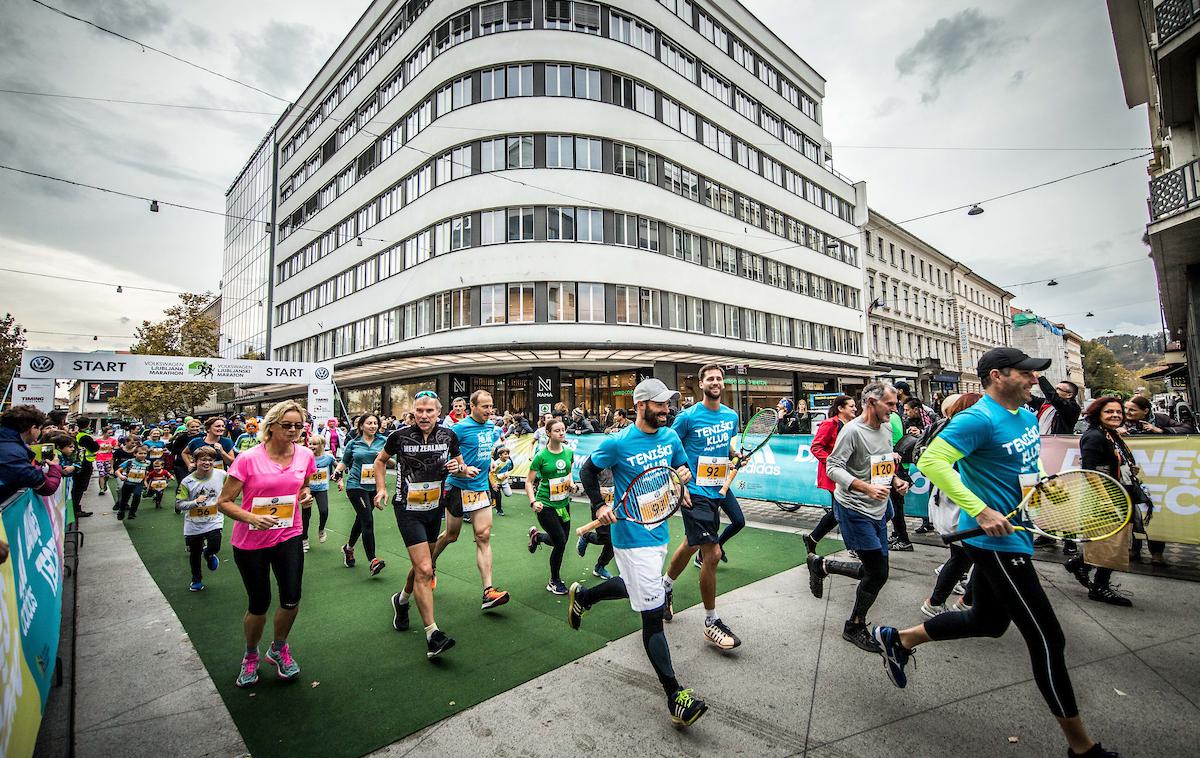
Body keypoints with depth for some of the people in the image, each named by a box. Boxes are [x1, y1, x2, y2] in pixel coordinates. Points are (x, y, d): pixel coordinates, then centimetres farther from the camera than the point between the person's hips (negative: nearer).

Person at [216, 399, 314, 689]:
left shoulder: (305, 455, -5)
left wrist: (305, 495, -7)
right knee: (259, 604, 8)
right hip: (250, 542, -2)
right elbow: (223, 501, -11)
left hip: (288, 537, 3)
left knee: (291, 600, -1)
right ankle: (251, 657, 39)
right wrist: (252, 518, -27)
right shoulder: (248, 459, -17)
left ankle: (278, 648, 31)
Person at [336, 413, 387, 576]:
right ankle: (373, 560, -12)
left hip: (374, 487, 3)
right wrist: (338, 475, 2)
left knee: (361, 519, 18)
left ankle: (348, 548, 43)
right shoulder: (353, 443, 3)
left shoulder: (383, 441, 2)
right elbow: (344, 462, 16)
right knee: (368, 520, -13)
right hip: (356, 485, -3)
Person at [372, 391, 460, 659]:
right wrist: (381, 488, -3)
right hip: (408, 509, -4)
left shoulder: (448, 436, -6)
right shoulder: (400, 436, -12)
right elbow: (381, 460, 7)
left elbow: (460, 464, 9)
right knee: (424, 569, -12)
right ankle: (433, 635, -6)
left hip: (435, 508, 4)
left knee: (422, 565, 20)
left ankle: (401, 600, 50)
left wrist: (457, 466, -14)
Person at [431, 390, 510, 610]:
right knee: (451, 536, 12)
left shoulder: (491, 426, 6)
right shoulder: (459, 428, -15)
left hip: (481, 488, 5)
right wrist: (463, 469, -28)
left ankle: (488, 591, -4)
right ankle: (430, 564, 44)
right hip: (459, 487, -5)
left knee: (483, 536, -3)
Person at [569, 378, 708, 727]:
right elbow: (588, 471, -4)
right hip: (632, 537, -7)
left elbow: (684, 467, 14)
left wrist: (685, 474, -9)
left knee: (632, 586, 28)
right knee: (653, 613, -5)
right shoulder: (618, 443, -16)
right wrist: (600, 506, -15)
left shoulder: (671, 436, 1)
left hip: (659, 532, 8)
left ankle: (582, 596, 54)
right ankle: (675, 696, 5)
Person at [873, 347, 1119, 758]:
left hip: (1012, 536, 10)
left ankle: (899, 639, 34)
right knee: (1048, 640, 2)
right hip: (996, 540, -10)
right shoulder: (979, 419, -20)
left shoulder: (1028, 415, 9)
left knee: (987, 622, 21)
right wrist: (980, 511, -29)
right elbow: (931, 460, -28)